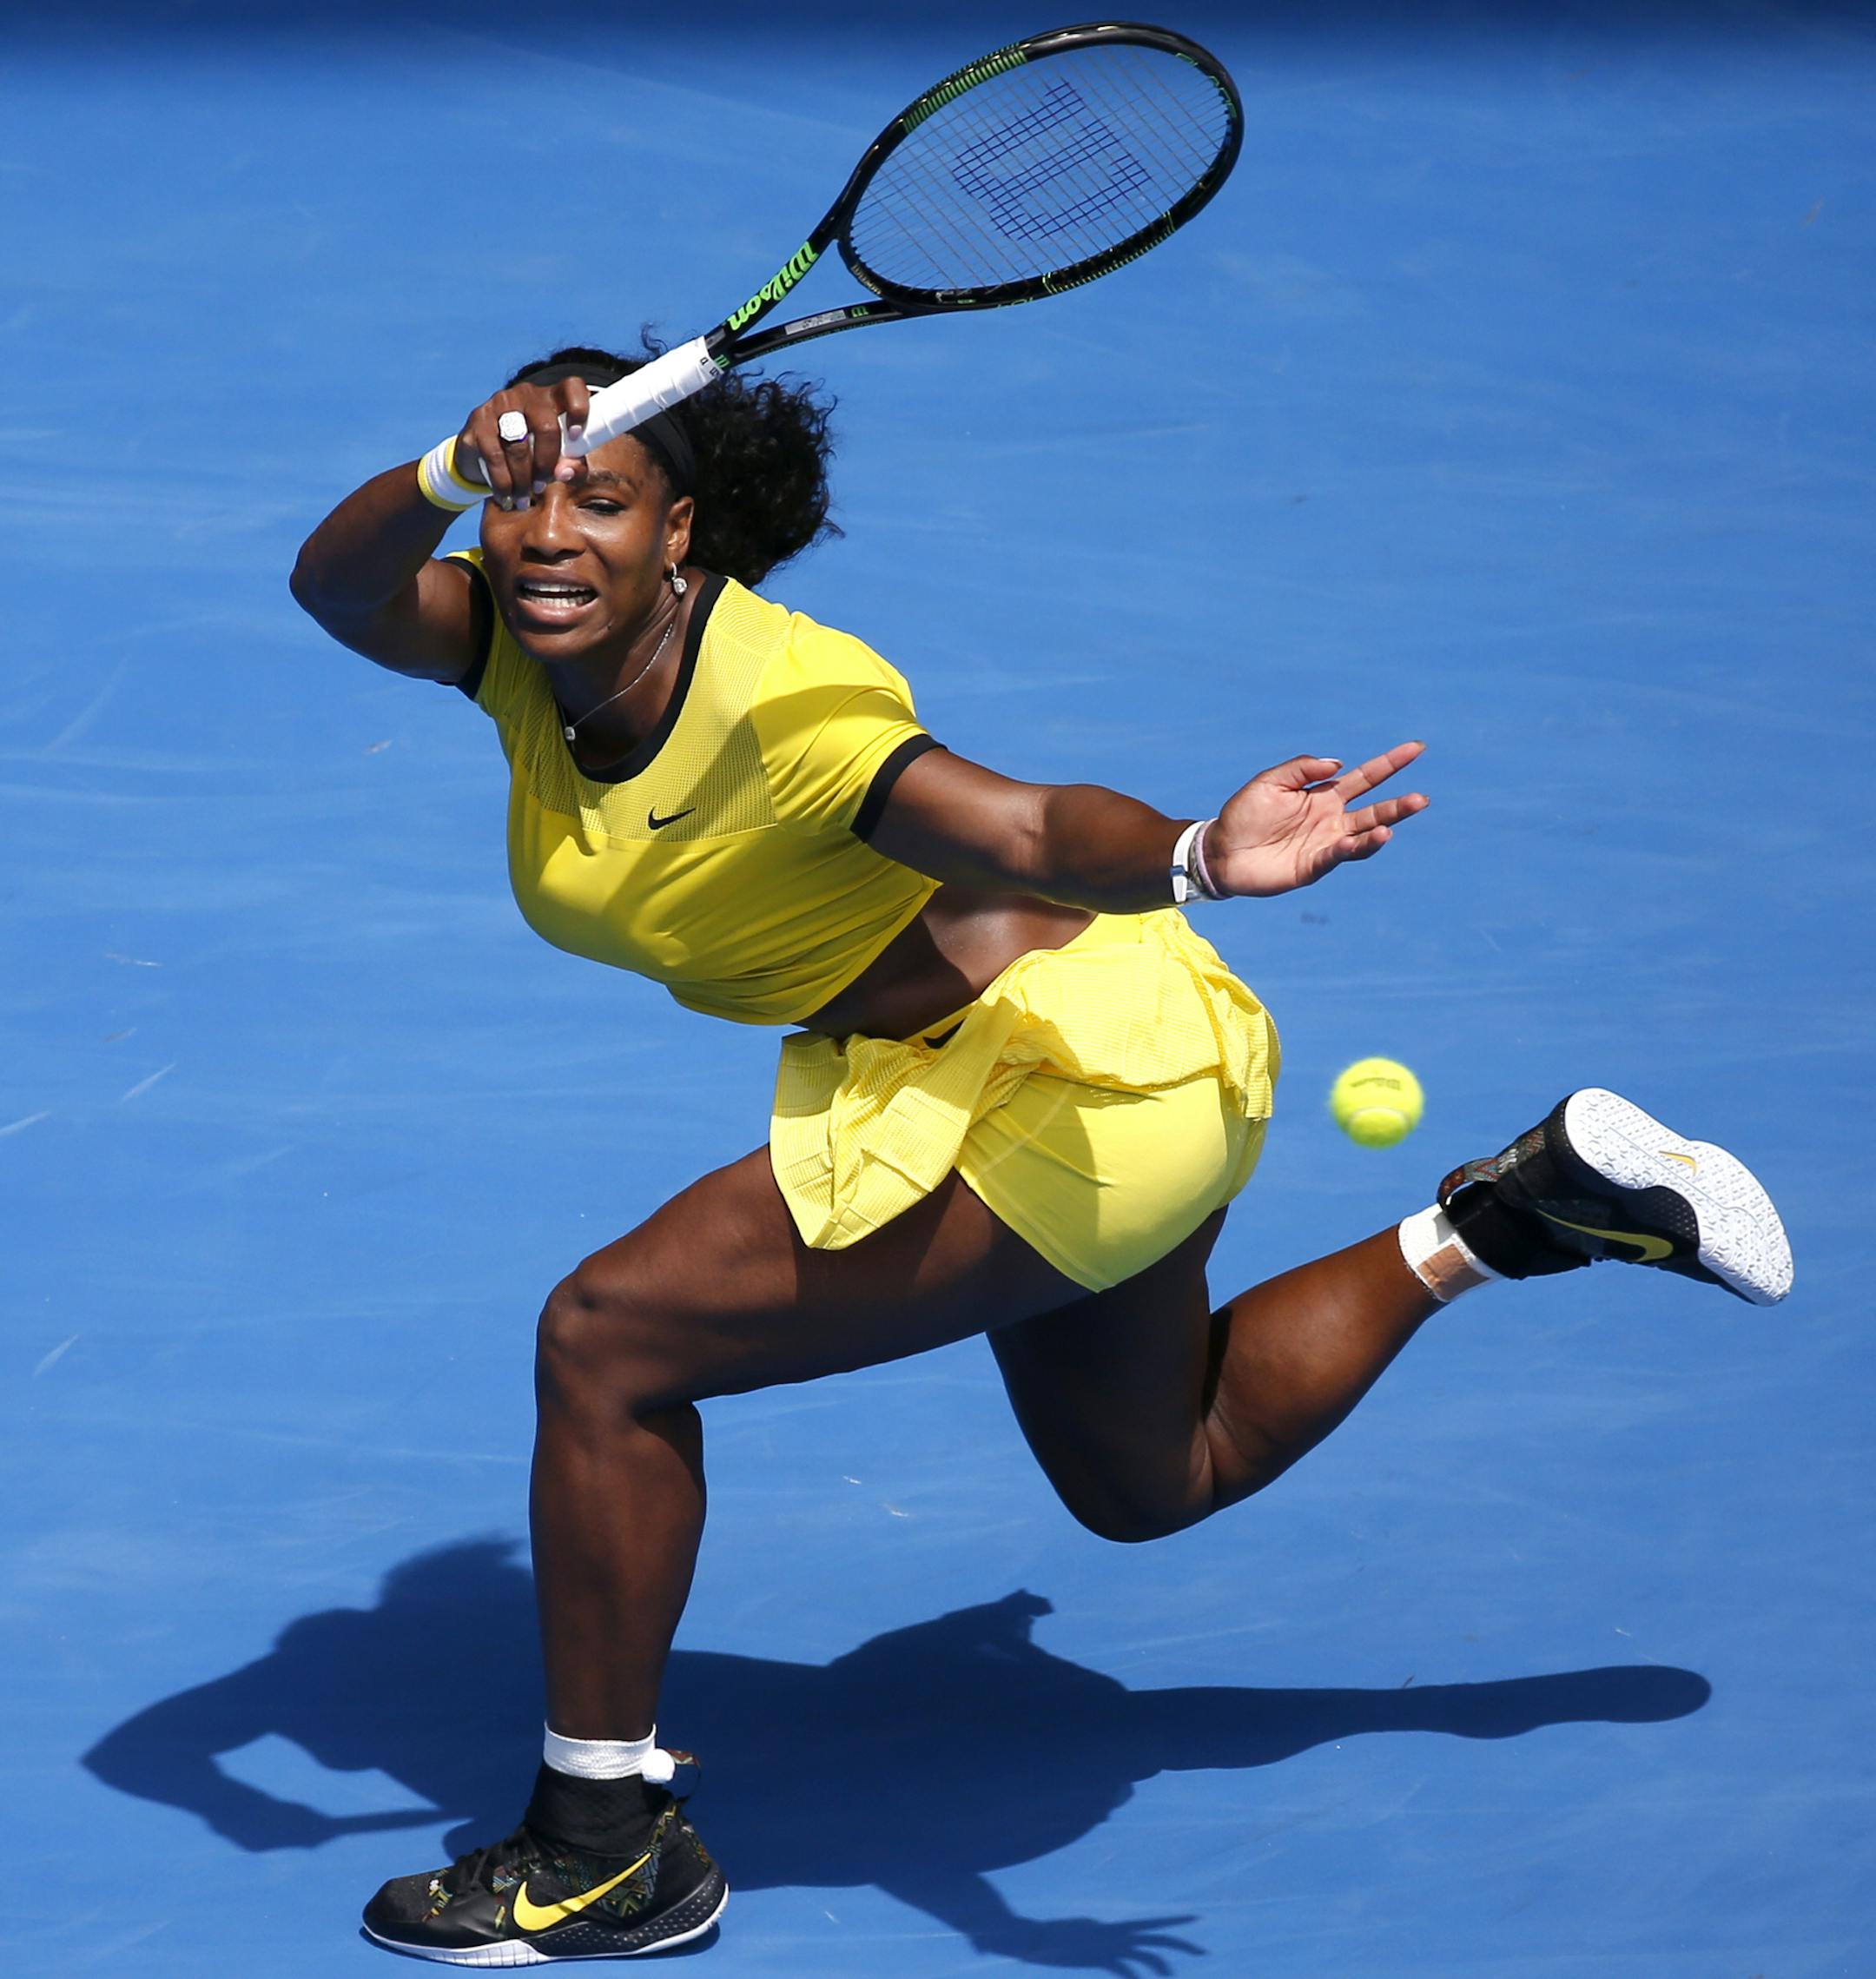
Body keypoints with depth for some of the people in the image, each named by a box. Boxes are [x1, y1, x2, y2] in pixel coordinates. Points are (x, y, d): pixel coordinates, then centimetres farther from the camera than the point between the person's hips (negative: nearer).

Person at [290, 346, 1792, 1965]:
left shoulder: (776, 704, -31)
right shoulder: (530, 645, -7)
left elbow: (1032, 827, -45)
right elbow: (336, 587, -22)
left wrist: (1194, 857, -66)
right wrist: (450, 478, -42)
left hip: (1063, 1070, -10)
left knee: (609, 1340, -14)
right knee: (1157, 1478, 30)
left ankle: (608, 1849, -1)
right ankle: (1525, 1211, 33)